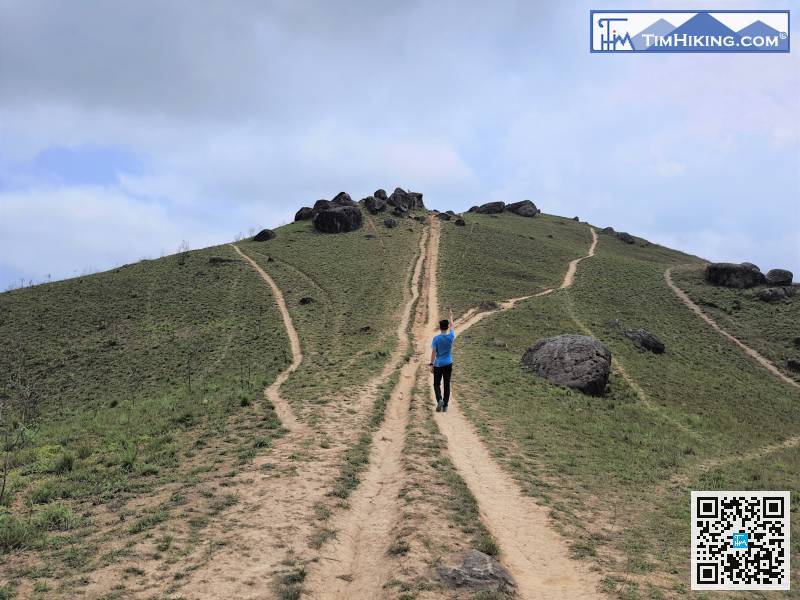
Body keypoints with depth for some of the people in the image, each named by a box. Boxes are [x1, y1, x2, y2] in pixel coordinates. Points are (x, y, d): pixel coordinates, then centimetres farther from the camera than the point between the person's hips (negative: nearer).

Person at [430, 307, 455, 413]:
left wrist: (431, 364, -6)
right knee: (447, 385, 7)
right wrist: (451, 316, 30)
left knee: (436, 384, 9)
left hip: (438, 364, -2)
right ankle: (445, 406, 7)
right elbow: (452, 326, 16)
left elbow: (433, 352, -11)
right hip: (448, 364, 2)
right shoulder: (451, 337, -3)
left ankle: (439, 400, -15)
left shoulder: (436, 339, -10)